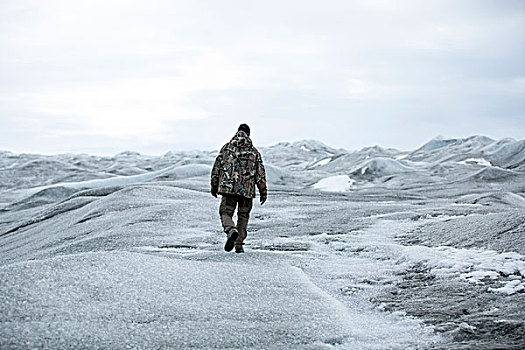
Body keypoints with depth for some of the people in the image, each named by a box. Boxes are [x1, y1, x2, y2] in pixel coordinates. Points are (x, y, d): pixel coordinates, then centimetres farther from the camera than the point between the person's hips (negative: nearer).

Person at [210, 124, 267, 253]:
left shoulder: (227, 147, 6)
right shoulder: (254, 152, 7)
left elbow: (216, 167, 6)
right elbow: (260, 174, 5)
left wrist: (214, 186, 14)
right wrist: (263, 192, 9)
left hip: (228, 188, -1)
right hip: (247, 189, 1)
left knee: (225, 212, 5)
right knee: (243, 216, 12)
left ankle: (231, 230, -27)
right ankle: (239, 245, 9)